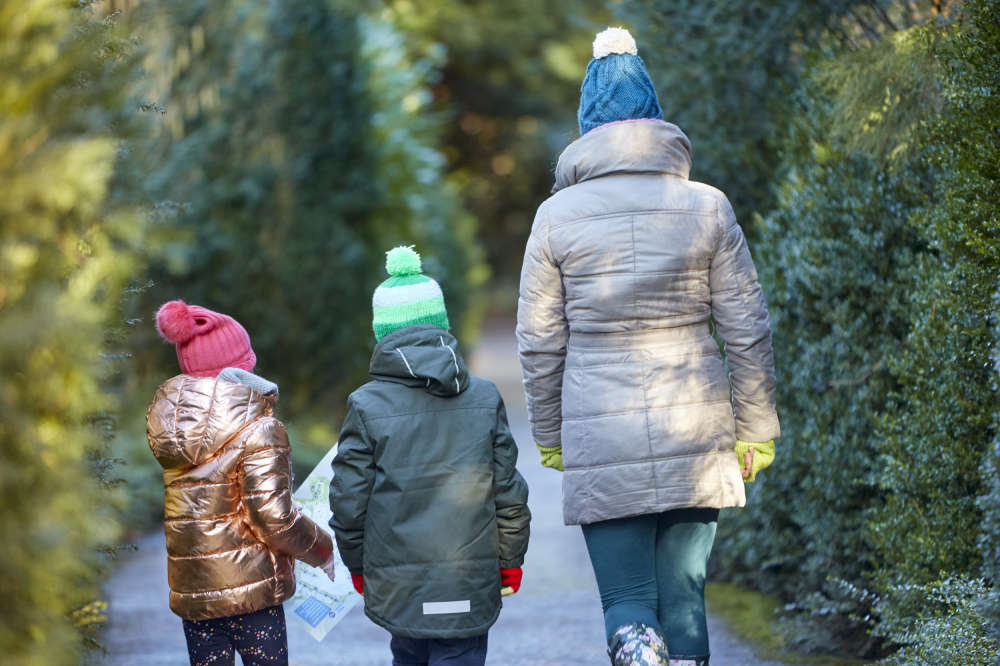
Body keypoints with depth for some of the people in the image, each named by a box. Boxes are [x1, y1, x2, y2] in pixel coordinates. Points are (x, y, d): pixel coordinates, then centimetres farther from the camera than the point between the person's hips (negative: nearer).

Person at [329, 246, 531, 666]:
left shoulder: (366, 406, -6)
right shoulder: (485, 399, 0)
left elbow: (349, 502, -3)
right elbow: (508, 494, 4)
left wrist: (358, 566, 13)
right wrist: (510, 563, 17)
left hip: (397, 584, 0)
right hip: (470, 583, 0)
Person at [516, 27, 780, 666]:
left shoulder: (557, 215, -1)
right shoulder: (707, 206, 0)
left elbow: (540, 342, 3)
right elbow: (747, 331, 3)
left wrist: (551, 438, 15)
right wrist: (756, 431, 12)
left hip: (601, 439, -1)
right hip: (694, 433, 1)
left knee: (627, 604, 3)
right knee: (685, 597, 10)